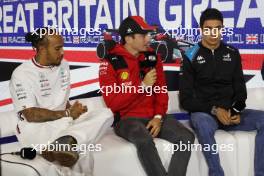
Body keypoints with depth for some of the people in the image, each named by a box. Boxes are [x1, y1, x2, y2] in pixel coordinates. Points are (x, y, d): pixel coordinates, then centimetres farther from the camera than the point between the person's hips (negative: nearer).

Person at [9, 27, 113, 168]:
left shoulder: (63, 65, 13)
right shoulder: (22, 74, -9)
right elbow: (31, 115, -15)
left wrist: (73, 110, -4)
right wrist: (67, 114, -14)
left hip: (64, 122, 7)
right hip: (35, 128, -7)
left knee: (106, 114, -22)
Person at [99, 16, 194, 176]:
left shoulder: (152, 57, 8)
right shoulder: (110, 63, -8)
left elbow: (161, 90, 11)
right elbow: (113, 103, -13)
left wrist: (158, 116, -6)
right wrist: (143, 85, -14)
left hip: (153, 117, 5)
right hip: (127, 119, -5)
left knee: (187, 137, -18)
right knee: (145, 140, -36)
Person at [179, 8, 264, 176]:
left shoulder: (232, 54, 11)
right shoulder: (191, 57, 0)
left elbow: (240, 89, 10)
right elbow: (186, 99, -5)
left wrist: (236, 111, -11)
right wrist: (214, 110, -17)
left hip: (231, 112, 4)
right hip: (203, 112, -4)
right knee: (203, 124, -39)